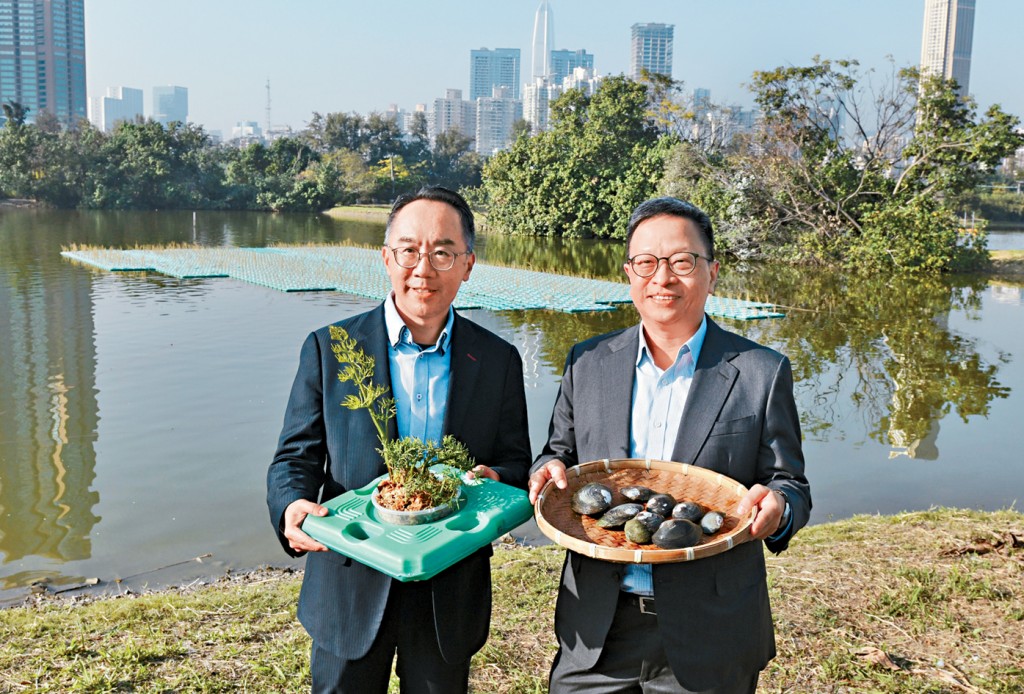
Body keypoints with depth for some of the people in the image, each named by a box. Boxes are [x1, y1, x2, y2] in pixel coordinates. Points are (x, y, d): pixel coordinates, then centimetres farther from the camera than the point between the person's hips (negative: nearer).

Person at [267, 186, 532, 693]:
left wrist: (494, 480, -19)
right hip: (350, 591, -1)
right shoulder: (329, 348, -5)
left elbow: (516, 463, 3)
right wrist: (292, 508, -25)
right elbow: (295, 457, -4)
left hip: (450, 596, 1)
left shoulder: (498, 360, -2)